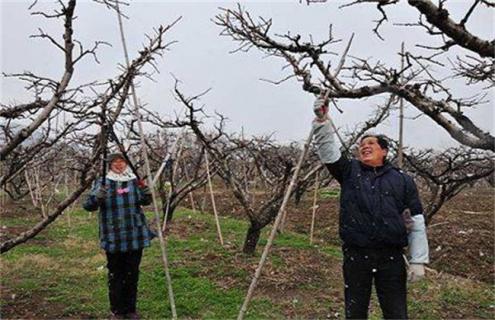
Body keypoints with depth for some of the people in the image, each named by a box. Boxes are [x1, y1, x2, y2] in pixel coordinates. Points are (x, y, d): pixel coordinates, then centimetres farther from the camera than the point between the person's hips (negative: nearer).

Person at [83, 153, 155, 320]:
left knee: (132, 274, 11)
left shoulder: (134, 181, 3)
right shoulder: (103, 182, -3)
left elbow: (145, 201, 13)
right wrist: (97, 196, -29)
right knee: (115, 274, 7)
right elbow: (88, 206, -7)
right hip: (113, 238, -2)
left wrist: (146, 192, -10)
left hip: (135, 237, 2)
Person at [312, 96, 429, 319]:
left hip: (391, 258, 0)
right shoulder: (350, 172, 7)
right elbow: (328, 150, -8)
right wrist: (322, 121, -22)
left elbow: (417, 224, 4)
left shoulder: (402, 180, 6)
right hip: (355, 256, 1)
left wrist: (418, 261, 0)